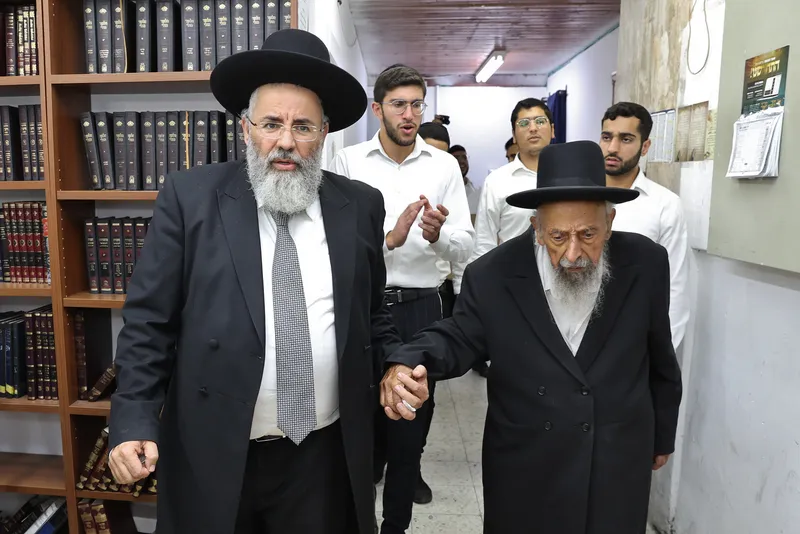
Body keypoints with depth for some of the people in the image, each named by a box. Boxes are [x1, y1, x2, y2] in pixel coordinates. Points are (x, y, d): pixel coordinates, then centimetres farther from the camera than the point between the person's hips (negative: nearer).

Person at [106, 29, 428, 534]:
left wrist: (395, 368, -4)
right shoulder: (190, 198, -6)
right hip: (213, 452, -1)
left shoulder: (361, 205, 0)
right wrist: (134, 421, -9)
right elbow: (149, 320, -4)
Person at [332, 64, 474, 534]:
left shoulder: (445, 165, 2)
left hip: (420, 306, 1)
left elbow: (465, 247, -2)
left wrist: (437, 234, -23)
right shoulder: (348, 162, -1)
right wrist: (390, 238, -25)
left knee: (412, 416, 10)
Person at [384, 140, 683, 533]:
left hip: (620, 461, 2)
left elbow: (660, 358, 4)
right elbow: (458, 339, -6)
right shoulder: (492, 276, -16)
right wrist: (407, 364, -29)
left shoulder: (646, 265, -9)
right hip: (524, 467, -1)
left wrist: (662, 436, 16)